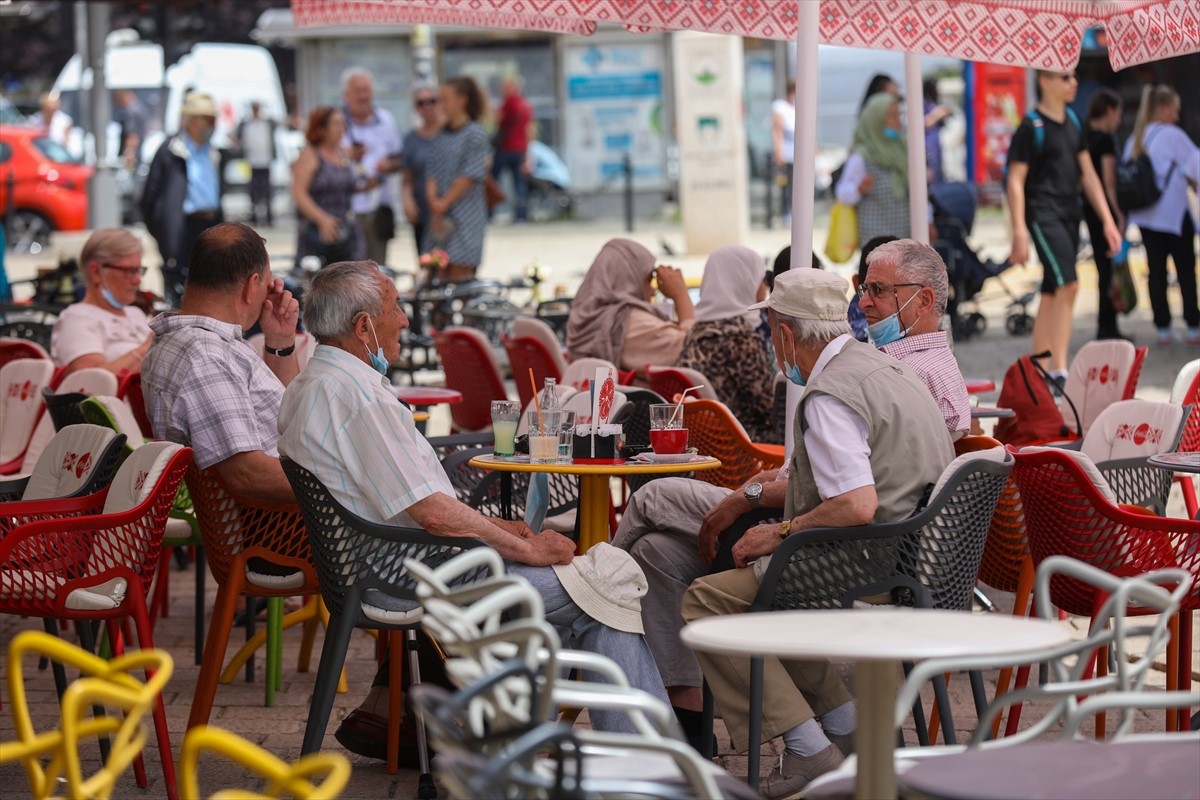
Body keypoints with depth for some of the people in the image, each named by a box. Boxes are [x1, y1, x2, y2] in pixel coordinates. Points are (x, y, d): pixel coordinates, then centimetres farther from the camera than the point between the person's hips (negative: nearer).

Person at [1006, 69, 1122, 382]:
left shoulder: (1072, 122, 14)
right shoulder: (1031, 127, -8)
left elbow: (1087, 174, 18)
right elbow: (1015, 181, -10)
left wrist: (1107, 220, 14)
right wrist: (1019, 232, -17)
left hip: (1070, 215, 8)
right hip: (1043, 214, -8)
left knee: (1051, 294, 11)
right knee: (1068, 285, -19)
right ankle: (1059, 372, -18)